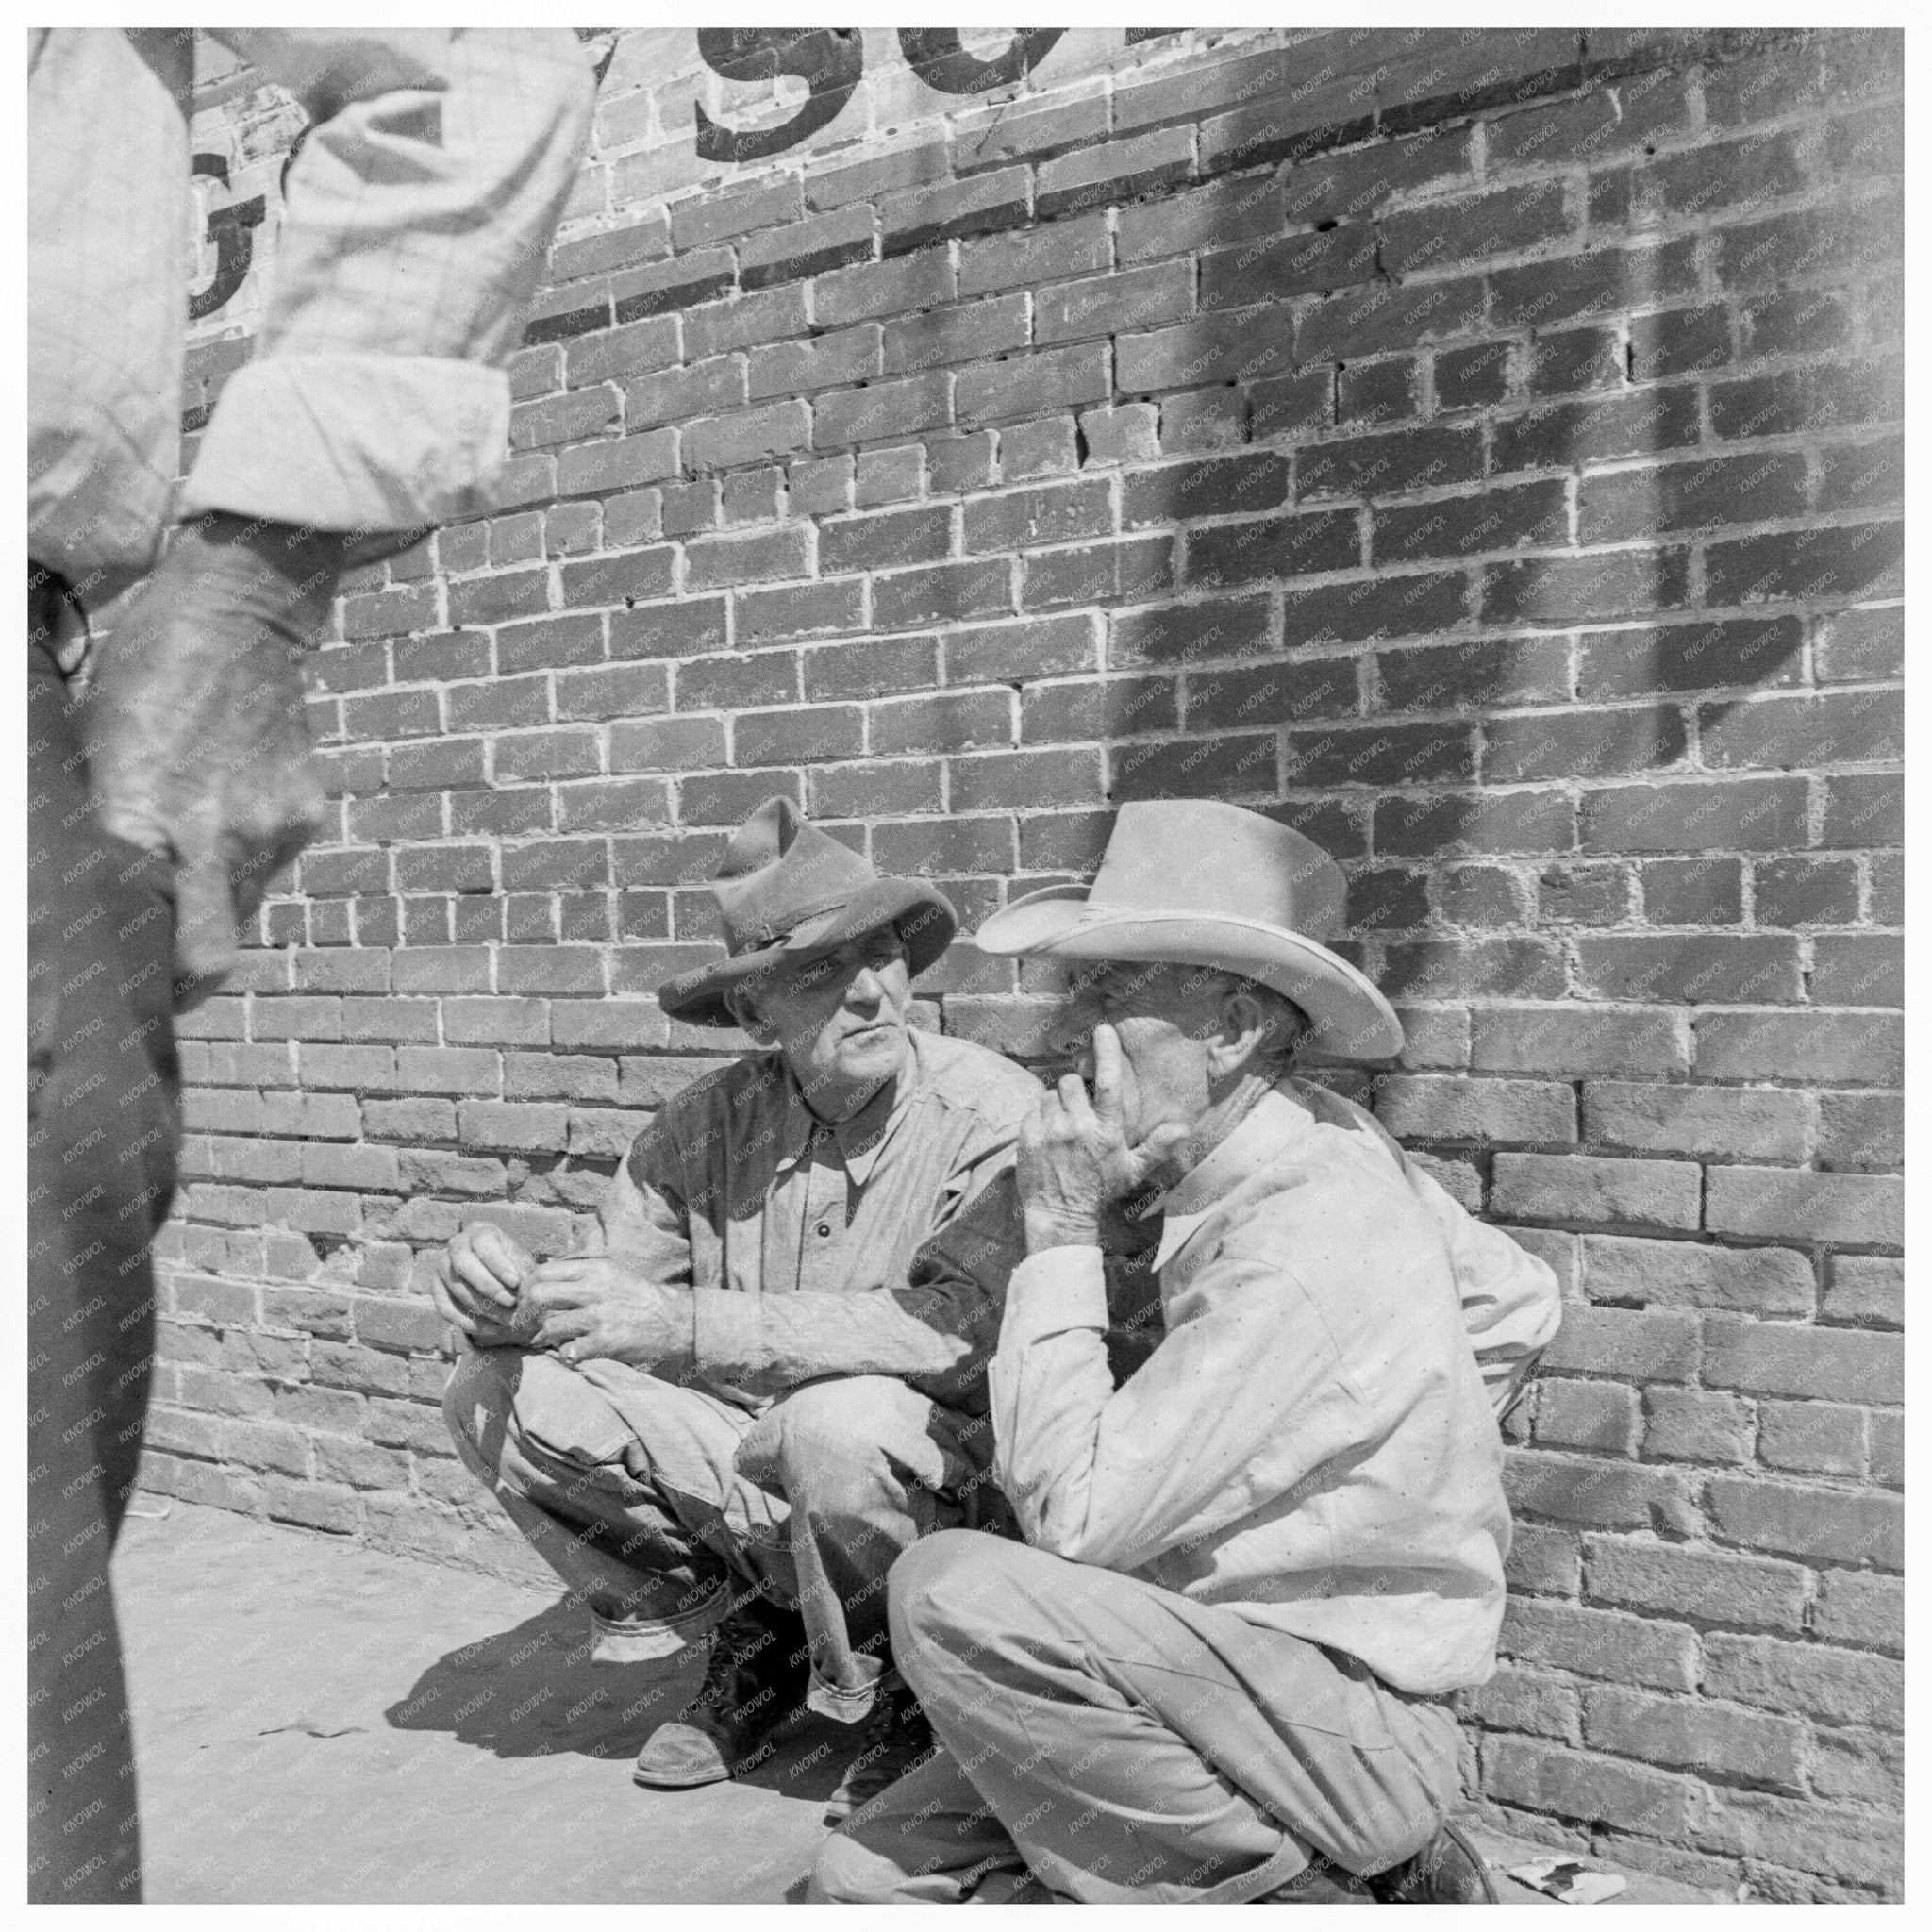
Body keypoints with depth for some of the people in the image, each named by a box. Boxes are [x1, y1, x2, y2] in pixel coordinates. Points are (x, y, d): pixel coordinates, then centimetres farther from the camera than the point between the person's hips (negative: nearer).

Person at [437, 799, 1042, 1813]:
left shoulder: (994, 1112, -19)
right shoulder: (707, 1121, -3)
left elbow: (963, 1329, -32)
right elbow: (611, 1288, 0)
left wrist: (683, 1328, -35)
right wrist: (510, 1293, -25)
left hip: (947, 1479, -4)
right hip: (749, 1478, 5)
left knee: (839, 1420, -37)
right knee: (499, 1389, -9)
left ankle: (906, 1685, -2)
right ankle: (750, 1647, 10)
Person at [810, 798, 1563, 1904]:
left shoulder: (1304, 1251, -26)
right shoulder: (1320, 1147, 2)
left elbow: (1072, 1515, -24)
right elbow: (1520, 1304, 17)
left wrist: (1062, 1235, -19)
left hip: (1354, 1739, -8)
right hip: (1242, 1667, 8)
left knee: (953, 1595, -27)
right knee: (870, 1879, 0)